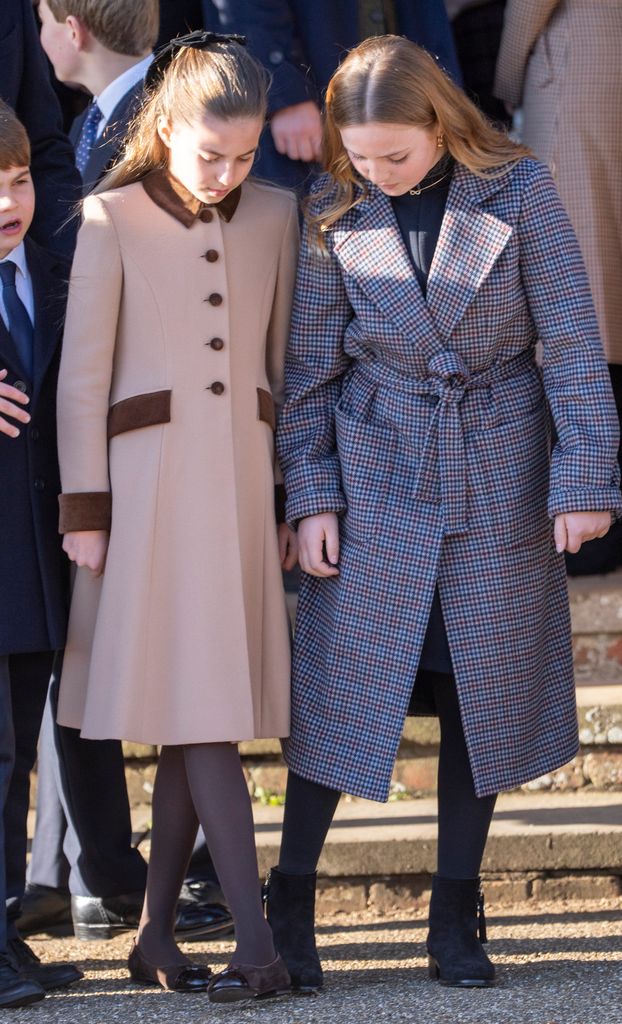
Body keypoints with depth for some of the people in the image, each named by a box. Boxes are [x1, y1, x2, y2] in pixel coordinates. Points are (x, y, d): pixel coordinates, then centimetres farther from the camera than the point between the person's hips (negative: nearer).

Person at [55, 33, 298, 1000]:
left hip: (245, 475, 4)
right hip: (153, 477, -4)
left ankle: (156, 934, 13)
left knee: (197, 712, 5)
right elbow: (83, 375, -2)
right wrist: (84, 510, -4)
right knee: (199, 710, -8)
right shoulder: (112, 219, -3)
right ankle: (256, 945, -12)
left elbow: (289, 363, 13)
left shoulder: (274, 216, 9)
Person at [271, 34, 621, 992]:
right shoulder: (333, 211, -4)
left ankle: (455, 915, 16)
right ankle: (289, 902, 10)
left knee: (482, 694, 6)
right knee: (341, 686, -1)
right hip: (376, 477, 0)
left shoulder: (517, 186, -9)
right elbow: (309, 363, 2)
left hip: (498, 479, 0)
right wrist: (310, 495, -3)